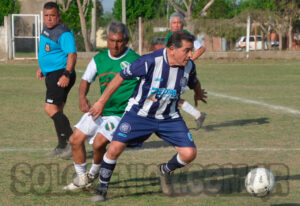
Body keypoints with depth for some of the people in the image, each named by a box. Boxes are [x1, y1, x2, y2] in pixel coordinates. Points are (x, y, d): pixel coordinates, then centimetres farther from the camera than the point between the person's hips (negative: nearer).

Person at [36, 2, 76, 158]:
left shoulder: (63, 33, -17)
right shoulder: (47, 29, 14)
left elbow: (72, 54, -24)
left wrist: (66, 74, -32)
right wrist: (41, 68, 27)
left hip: (61, 75, -10)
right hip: (51, 75, 10)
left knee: (51, 109, -18)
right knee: (57, 111, 13)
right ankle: (62, 146, 19)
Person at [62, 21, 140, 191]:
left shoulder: (134, 61, -12)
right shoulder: (99, 59, 3)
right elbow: (86, 79, 13)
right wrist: (82, 97, -7)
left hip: (121, 113, -6)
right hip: (100, 108, 6)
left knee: (99, 143, -21)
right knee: (76, 139, 1)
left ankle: (94, 174, 10)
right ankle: (82, 178, 19)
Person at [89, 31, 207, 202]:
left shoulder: (189, 66, -10)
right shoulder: (150, 61, -25)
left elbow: (194, 82, 16)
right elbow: (121, 77, -13)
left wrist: (199, 93, 38)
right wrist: (102, 102, -7)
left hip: (169, 117, 4)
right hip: (140, 114, -3)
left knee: (189, 153, -11)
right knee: (115, 148, -15)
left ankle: (165, 171, 22)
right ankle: (102, 189, 9)